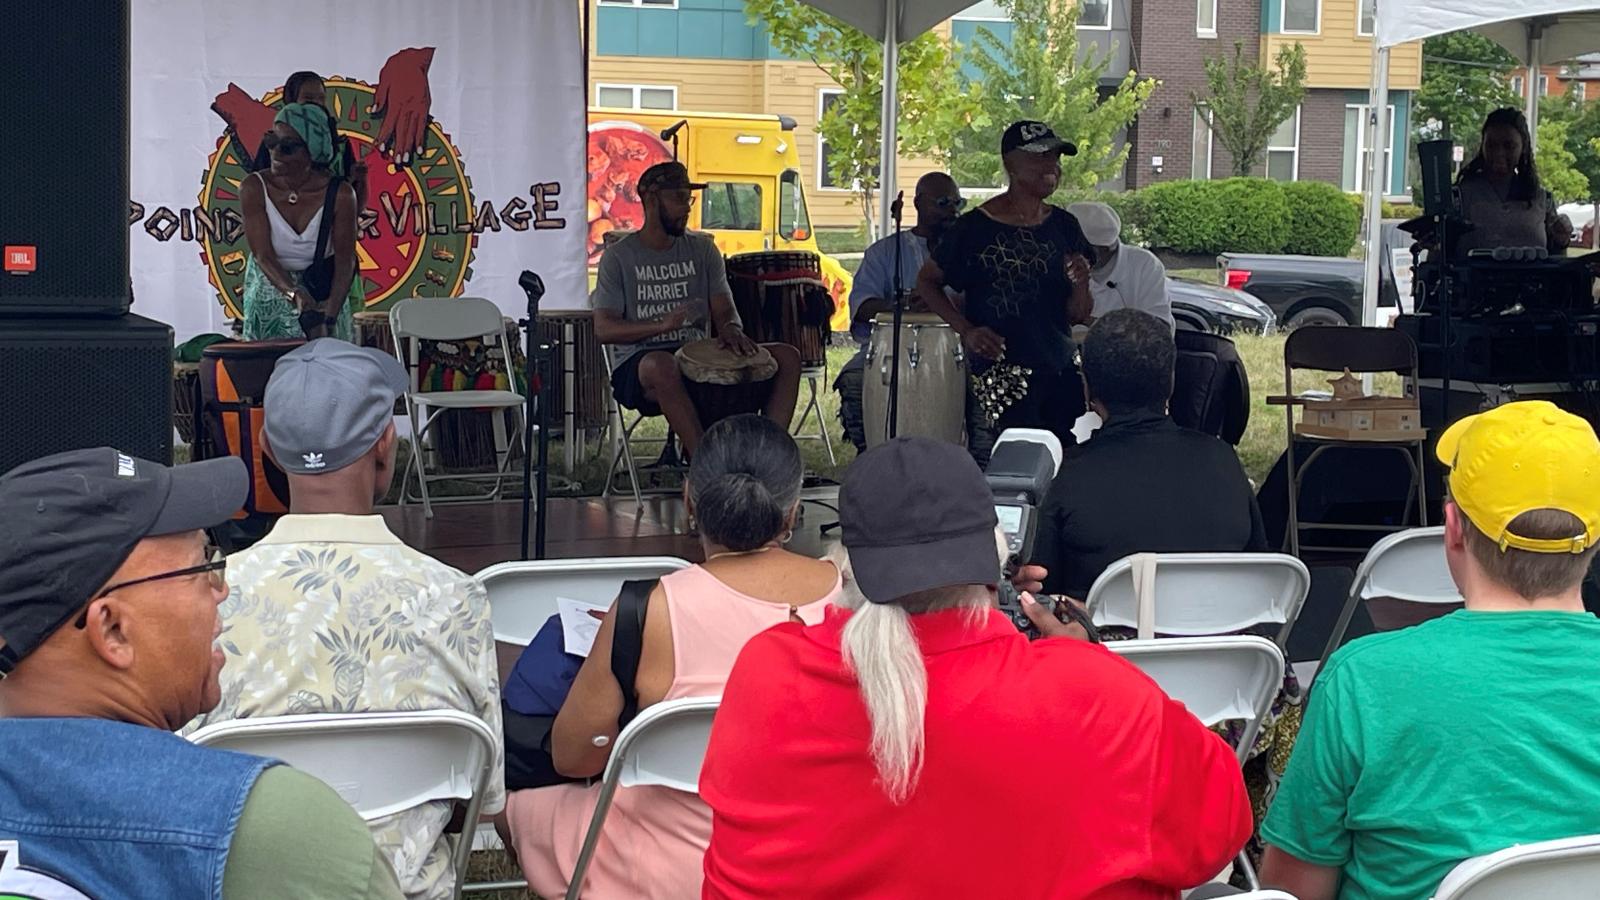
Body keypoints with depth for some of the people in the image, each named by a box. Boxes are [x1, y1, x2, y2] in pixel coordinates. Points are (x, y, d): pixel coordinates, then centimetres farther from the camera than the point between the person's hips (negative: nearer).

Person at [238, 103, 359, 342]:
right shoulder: (254, 189, -16)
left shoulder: (340, 195, -16)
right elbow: (263, 255, -20)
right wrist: (294, 293, -38)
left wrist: (329, 316, -27)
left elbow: (345, 262, -15)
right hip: (270, 299, 0)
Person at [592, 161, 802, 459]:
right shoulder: (619, 257, 1)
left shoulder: (703, 249, 14)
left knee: (787, 357, -12)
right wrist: (663, 325, -25)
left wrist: (730, 329, -18)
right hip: (638, 365, -5)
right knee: (662, 366, -42)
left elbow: (724, 310, 9)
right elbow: (604, 329, -8)